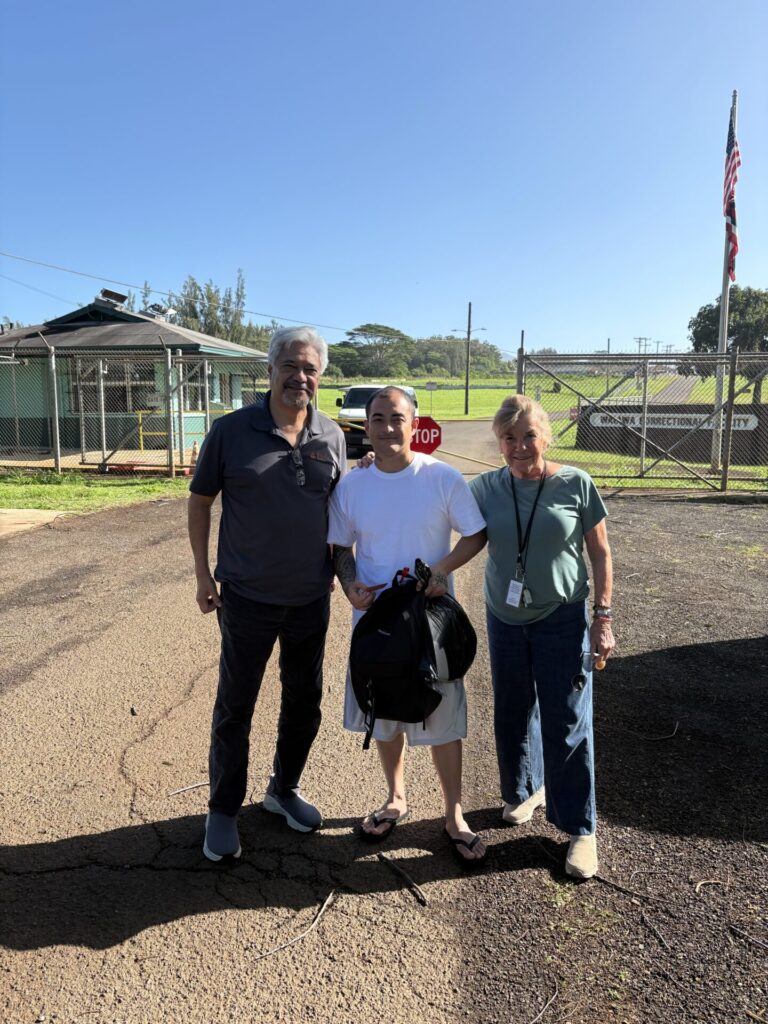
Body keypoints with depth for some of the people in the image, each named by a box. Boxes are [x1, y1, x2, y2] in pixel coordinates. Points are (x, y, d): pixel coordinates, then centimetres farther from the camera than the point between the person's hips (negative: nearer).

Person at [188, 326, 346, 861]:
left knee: (305, 700, 16)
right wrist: (203, 573, -3)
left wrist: (336, 568, 6)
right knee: (235, 706, 10)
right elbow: (200, 500, -1)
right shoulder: (231, 430, -9)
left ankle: (285, 788, 39)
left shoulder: (331, 436, 0)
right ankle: (224, 809, 30)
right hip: (247, 597, -3)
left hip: (311, 597, 4)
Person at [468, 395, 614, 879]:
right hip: (505, 620, 3)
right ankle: (524, 790, 41)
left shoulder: (575, 484, -9)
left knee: (567, 725, 2)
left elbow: (601, 553, -3)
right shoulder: (486, 487, -4)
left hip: (563, 621, -3)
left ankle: (580, 828, 19)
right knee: (512, 716, 16)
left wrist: (603, 618, -7)